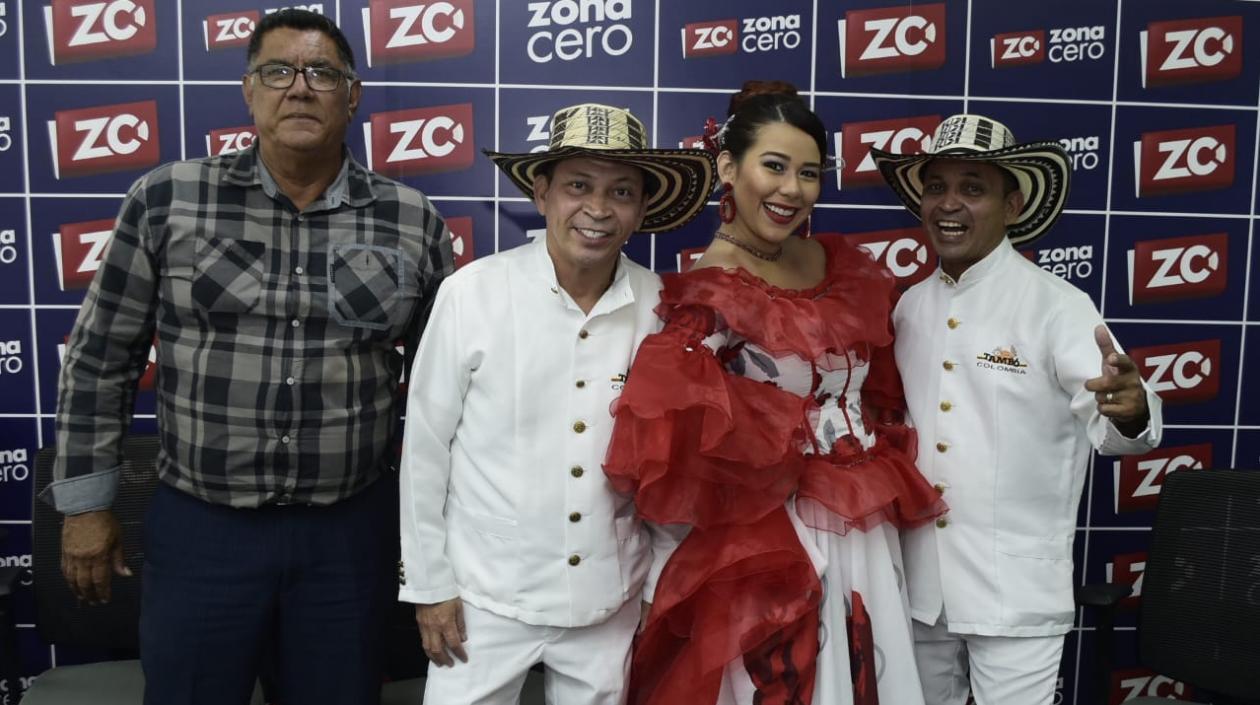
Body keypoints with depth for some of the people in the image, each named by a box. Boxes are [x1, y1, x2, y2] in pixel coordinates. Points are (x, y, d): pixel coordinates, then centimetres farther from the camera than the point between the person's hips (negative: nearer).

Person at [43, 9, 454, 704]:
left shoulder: (412, 221, -1)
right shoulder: (166, 200, -3)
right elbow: (100, 358, 3)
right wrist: (86, 503, 4)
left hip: (349, 530, 1)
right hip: (197, 528, 0)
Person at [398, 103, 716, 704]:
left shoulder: (662, 309, -7)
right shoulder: (471, 294, -14)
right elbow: (425, 447, -6)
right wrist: (429, 583, -2)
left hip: (610, 603, 3)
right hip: (486, 596, -2)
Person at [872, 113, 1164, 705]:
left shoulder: (1056, 306, -12)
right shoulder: (909, 307, 3)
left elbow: (1109, 421, -26)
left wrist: (1129, 410, -46)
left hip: (1016, 590, -5)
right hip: (919, 583, 5)